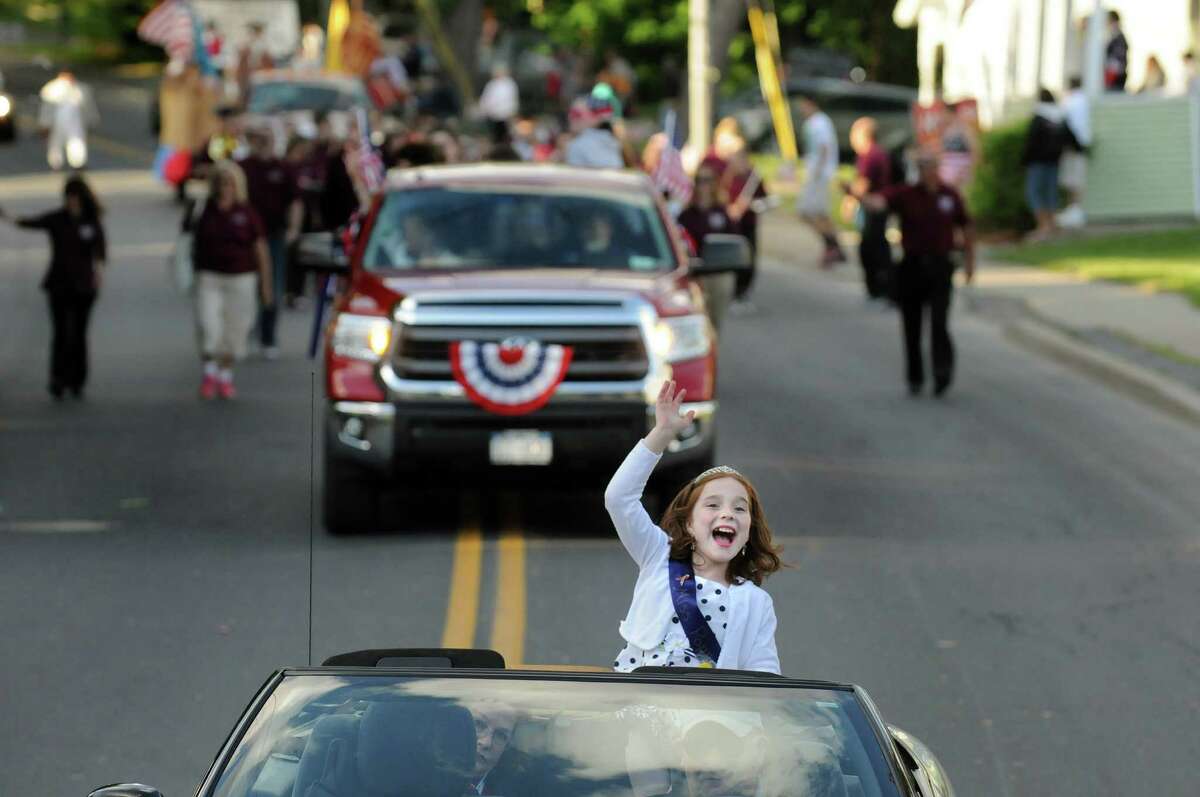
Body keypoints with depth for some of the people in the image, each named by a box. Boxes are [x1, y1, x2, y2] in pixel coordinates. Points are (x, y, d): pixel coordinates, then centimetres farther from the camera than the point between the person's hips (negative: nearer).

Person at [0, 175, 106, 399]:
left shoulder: (92, 222, 1)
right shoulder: (56, 219, -3)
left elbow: (100, 248, -5)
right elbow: (34, 222, -18)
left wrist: (100, 265, -27)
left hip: (84, 286, 1)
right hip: (59, 284, -1)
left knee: (79, 334, 7)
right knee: (61, 332, -9)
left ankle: (76, 381, 16)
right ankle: (57, 381, -9)